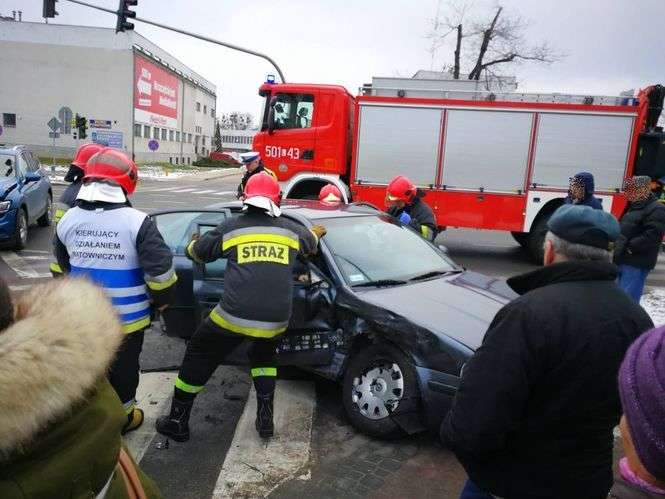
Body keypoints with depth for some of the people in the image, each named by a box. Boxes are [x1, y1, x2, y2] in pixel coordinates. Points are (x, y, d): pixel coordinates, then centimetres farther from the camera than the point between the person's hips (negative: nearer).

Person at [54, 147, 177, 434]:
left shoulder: (67, 220, -2)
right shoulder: (137, 222, -20)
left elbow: (65, 265, 13)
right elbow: (160, 267, -22)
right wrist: (162, 299, -4)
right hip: (126, 318, -4)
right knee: (123, 368, 16)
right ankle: (122, 418, 33)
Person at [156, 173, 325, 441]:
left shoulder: (230, 228, 5)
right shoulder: (292, 230, 11)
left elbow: (197, 251, 21)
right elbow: (311, 244, 34)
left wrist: (192, 245, 45)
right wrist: (315, 233, 58)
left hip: (234, 315, -2)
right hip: (276, 320, 3)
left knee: (199, 358, 20)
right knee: (263, 354, 33)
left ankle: (177, 421, 29)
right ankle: (265, 418, 27)